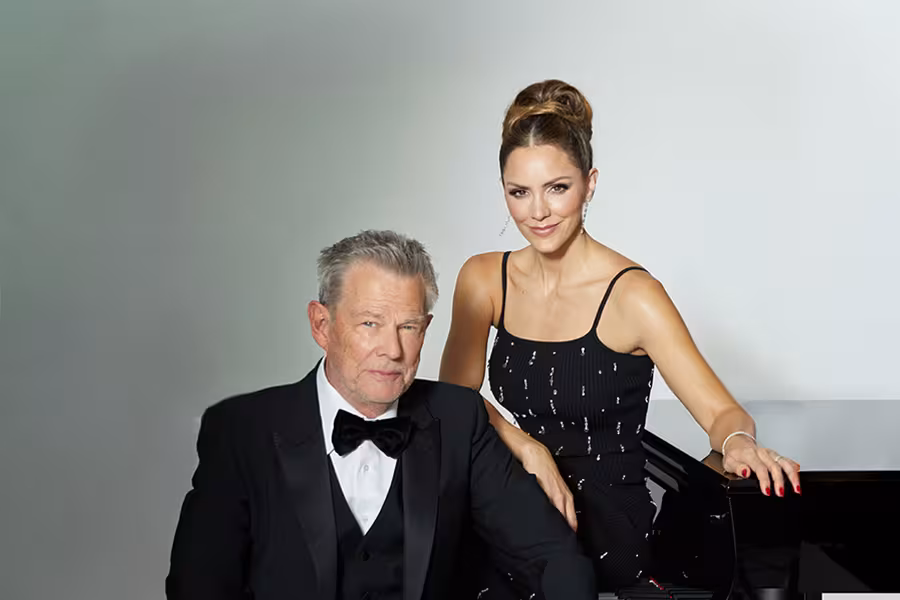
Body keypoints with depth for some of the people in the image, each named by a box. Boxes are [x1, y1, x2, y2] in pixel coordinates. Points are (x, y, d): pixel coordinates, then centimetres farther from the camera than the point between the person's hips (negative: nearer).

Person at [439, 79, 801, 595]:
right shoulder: (483, 280, 2)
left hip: (608, 533, -5)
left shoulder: (632, 296, -13)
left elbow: (722, 412, -13)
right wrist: (527, 447, -13)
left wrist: (739, 444, -35)